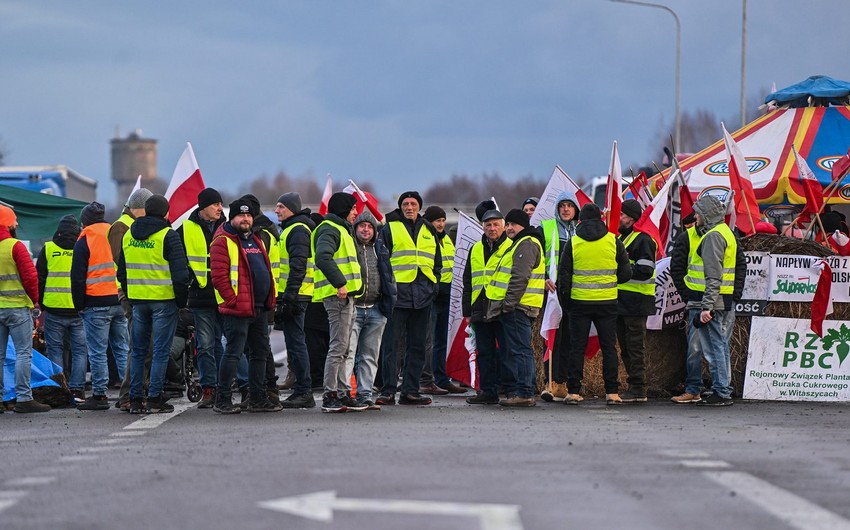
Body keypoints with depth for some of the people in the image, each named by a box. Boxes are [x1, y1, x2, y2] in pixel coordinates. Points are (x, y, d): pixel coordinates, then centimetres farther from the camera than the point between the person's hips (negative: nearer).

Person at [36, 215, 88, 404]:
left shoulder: (48, 249, 2)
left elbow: (39, 278, 5)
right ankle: (77, 390, -1)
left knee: (56, 350, 7)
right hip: (79, 310, 0)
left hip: (54, 309, 0)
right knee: (79, 351, 6)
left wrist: (41, 303, 15)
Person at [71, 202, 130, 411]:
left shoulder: (83, 242, -4)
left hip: (96, 304, -5)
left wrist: (79, 305, 1)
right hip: (120, 301, 5)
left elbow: (78, 277, -6)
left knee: (97, 352, -1)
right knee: (123, 349, 9)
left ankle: (99, 395, -2)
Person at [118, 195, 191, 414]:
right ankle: (155, 399, -3)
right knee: (161, 351, -1)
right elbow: (180, 272, -12)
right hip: (163, 299, -5)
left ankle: (135, 399, 10)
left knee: (138, 350, 11)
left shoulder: (128, 235, 11)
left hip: (137, 299, 5)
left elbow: (122, 270, 18)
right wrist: (182, 299, -2)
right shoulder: (168, 236, -9)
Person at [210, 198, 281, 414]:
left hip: (260, 309, 9)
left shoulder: (256, 240, 18)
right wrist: (233, 300, -18)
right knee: (233, 353, -8)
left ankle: (258, 399, 21)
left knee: (260, 352, 12)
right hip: (237, 309, -9)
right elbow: (218, 275, -16)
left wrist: (270, 298, 15)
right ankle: (222, 400, -2)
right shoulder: (223, 241, -9)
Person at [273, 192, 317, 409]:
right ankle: (302, 391, 14)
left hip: (294, 295, -11)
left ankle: (304, 392, -8)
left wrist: (289, 297, -23)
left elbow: (298, 268, -20)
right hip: (291, 296, 11)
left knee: (295, 343, -9)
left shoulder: (298, 230, -12)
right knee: (295, 343, 11)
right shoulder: (290, 229, 21)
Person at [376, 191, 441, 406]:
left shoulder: (429, 231, 17)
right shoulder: (389, 229, 4)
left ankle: (410, 391, 11)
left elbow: (436, 262, 24)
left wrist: (434, 285, 12)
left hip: (423, 296, 5)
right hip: (398, 294, -5)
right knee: (393, 344, -8)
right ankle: (388, 391, -7)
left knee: (417, 346, 7)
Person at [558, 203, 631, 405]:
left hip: (579, 303, 0)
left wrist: (565, 302, 11)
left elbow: (563, 276, 0)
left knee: (577, 347, 5)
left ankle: (573, 392, 3)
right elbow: (626, 274, 3)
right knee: (609, 347, 5)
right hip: (607, 303, 0)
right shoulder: (613, 241, 0)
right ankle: (612, 392, 2)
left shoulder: (573, 243, -1)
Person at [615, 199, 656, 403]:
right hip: (621, 301, 10)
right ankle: (635, 388, 17)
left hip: (636, 302, -10)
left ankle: (638, 390, -5)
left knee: (635, 347, -8)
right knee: (625, 348, 11)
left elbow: (645, 271, -19)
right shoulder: (621, 238, 20)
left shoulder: (643, 239, -11)